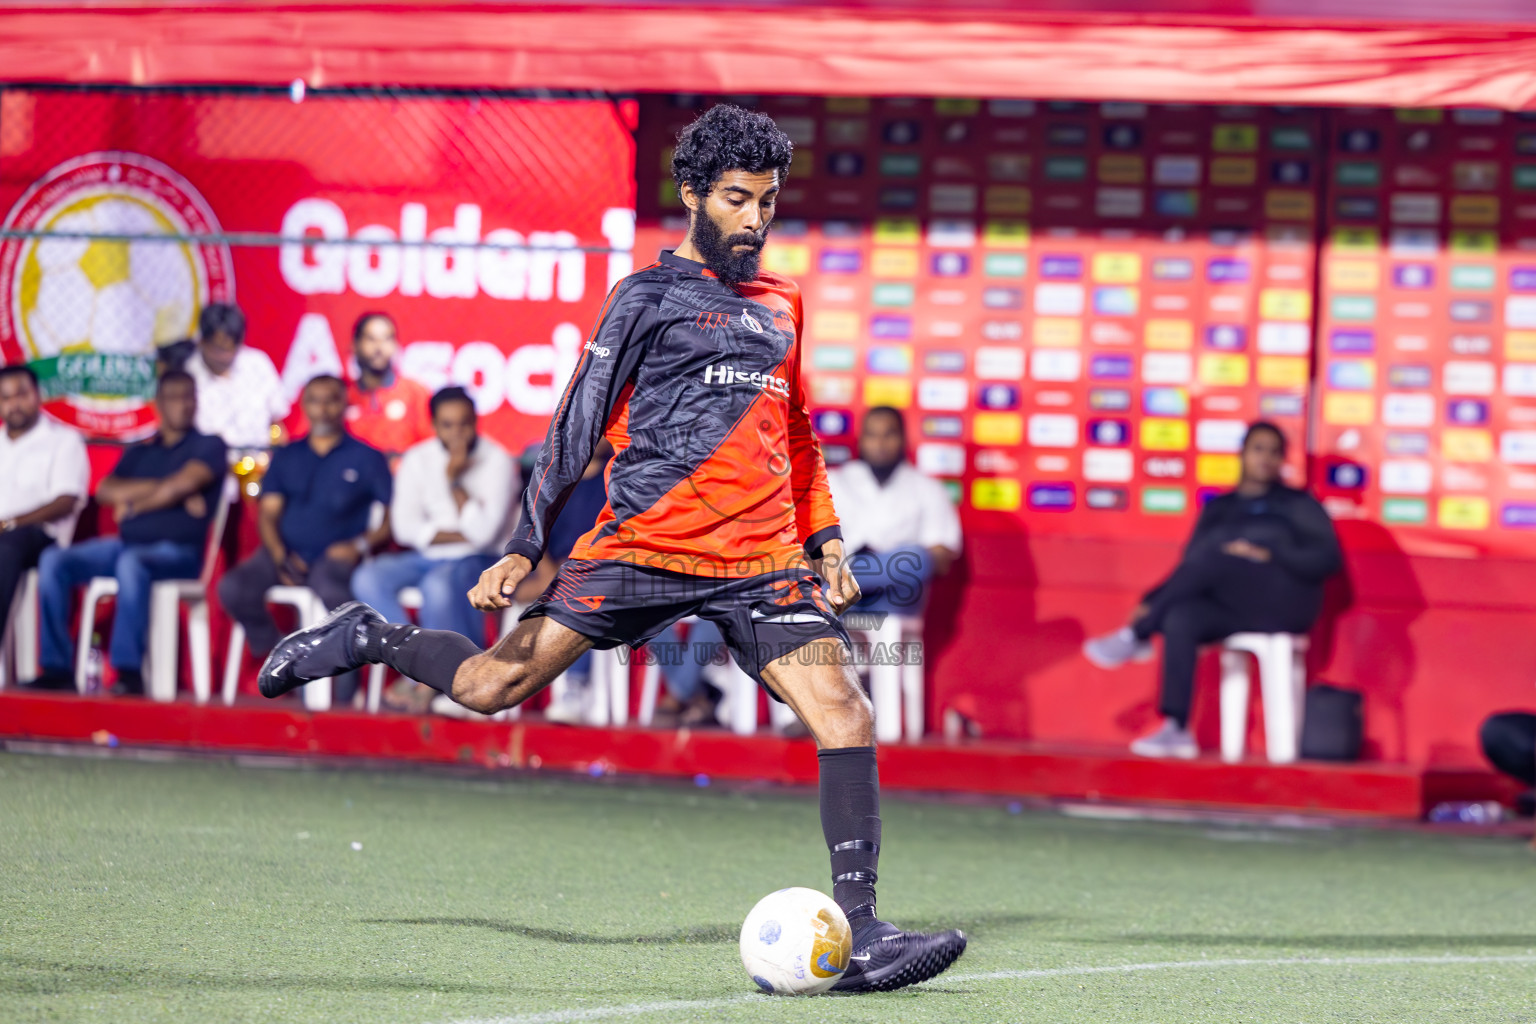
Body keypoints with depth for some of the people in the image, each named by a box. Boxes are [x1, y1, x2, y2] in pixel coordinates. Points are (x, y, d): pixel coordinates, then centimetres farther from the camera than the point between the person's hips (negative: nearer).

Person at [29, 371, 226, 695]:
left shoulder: (208, 447, 7)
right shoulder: (138, 453, 22)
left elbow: (184, 483, -11)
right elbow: (105, 491, 5)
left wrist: (133, 503, 0)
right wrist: (160, 489, -7)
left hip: (177, 553, -6)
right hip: (127, 544, 6)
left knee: (132, 563, -40)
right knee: (54, 561, -14)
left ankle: (129, 670, -42)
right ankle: (57, 666, -18)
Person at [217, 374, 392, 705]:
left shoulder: (367, 459, 10)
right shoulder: (287, 457, 20)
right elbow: (268, 513, 12)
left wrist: (361, 544, -12)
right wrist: (280, 557, -6)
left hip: (336, 557, -4)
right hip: (286, 554, 4)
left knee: (333, 590, -41)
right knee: (233, 588, -27)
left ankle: (346, 696, -28)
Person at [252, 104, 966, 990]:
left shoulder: (782, 306, 20)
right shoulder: (650, 297, 3)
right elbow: (578, 427, 0)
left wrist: (826, 541, 20)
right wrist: (525, 550, -6)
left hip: (766, 563, 4)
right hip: (648, 543, -4)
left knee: (847, 719, -14)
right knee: (491, 687, -5)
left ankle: (859, 933, -14)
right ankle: (367, 638, 25)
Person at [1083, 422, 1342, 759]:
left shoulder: (1297, 505, 12)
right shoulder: (1219, 509, 23)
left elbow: (1327, 559, 1)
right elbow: (1190, 567, 18)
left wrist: (1267, 555, -11)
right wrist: (1152, 601, 1)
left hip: (1283, 602, -4)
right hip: (1231, 610, 4)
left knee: (1212, 556, -30)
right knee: (1179, 619, -32)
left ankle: (1135, 637, -21)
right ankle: (1175, 730, -37)